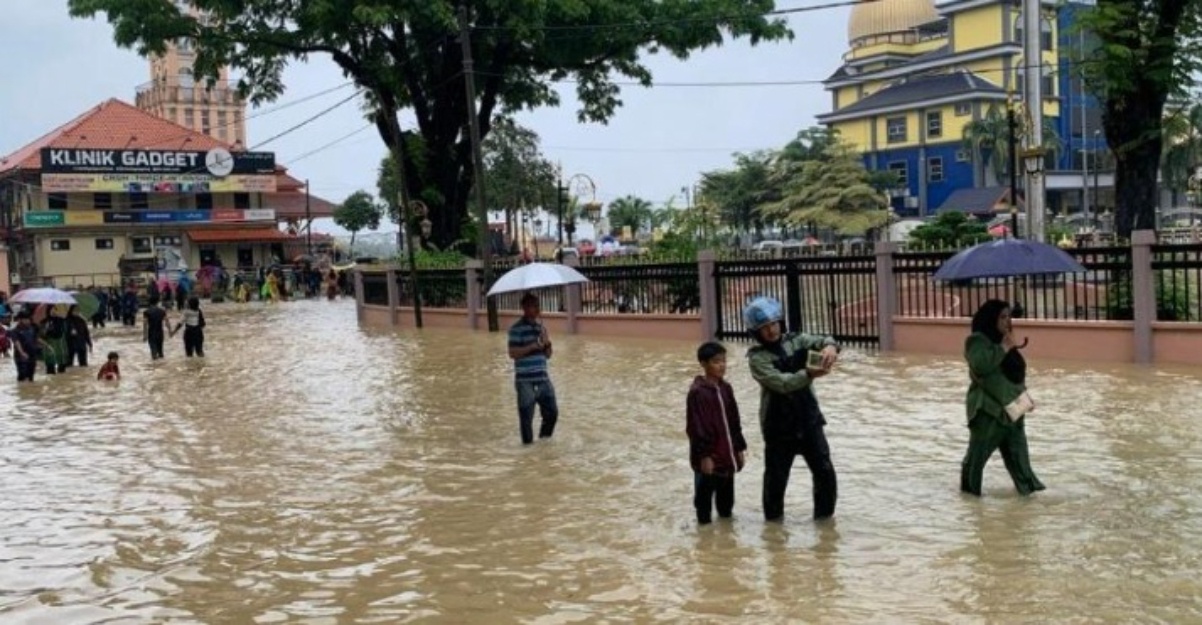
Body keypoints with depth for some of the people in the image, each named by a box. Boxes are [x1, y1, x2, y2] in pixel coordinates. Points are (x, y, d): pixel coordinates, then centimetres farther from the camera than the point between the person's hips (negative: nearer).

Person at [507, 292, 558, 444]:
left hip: (543, 379, 6)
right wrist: (533, 346, -19)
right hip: (525, 381, -6)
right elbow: (513, 353, -13)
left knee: (552, 412, 9)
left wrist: (547, 344, -4)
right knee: (526, 417, 0)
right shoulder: (517, 328, -7)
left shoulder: (541, 327, 13)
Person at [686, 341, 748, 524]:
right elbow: (696, 427, -16)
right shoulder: (697, 392, -15)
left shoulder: (726, 388, 7)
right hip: (708, 457, -7)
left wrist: (739, 448, 14)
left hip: (727, 454, 7)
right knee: (705, 494, 6)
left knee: (726, 494, 19)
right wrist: (704, 455, -17)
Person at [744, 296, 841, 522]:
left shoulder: (795, 340, 1)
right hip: (778, 426, -3)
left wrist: (830, 346, -38)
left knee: (825, 472, 5)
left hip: (809, 420, 3)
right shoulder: (757, 357, -11)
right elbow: (781, 383, -24)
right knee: (776, 477, 6)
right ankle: (773, 519, 27)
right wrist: (808, 373, -38)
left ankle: (824, 516, 24)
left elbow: (819, 341, -14)